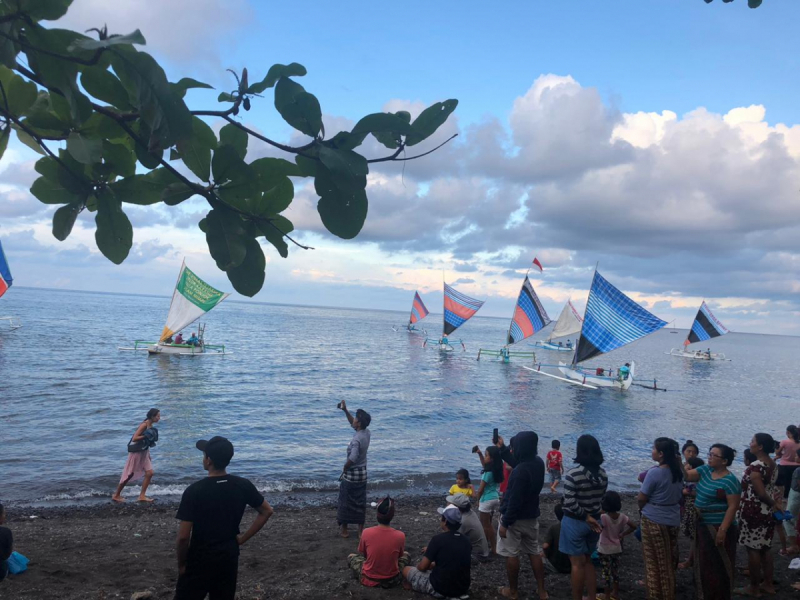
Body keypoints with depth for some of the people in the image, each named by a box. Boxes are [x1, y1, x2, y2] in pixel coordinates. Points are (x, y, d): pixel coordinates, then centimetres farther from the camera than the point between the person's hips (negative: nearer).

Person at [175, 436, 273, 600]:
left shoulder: (194, 490, -19)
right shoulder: (243, 485, -7)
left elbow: (183, 537, -17)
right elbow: (267, 511, 3)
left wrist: (181, 564, -1)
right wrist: (243, 538, 6)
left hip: (199, 561, -4)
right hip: (229, 558, 4)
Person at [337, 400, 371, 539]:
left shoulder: (357, 439, -26)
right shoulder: (366, 433, -2)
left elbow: (352, 458, -33)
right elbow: (352, 423, 14)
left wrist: (344, 468, -14)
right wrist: (345, 410, 7)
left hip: (351, 474, -7)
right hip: (362, 473, 7)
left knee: (346, 501, 10)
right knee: (360, 502, 15)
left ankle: (344, 529, 21)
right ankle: (361, 529, 20)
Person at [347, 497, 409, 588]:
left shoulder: (366, 532, -18)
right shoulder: (400, 536, -18)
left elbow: (361, 553, 2)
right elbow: (400, 555, 3)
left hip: (369, 580, -1)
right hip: (392, 581, 1)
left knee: (351, 557, 26)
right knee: (406, 554, 27)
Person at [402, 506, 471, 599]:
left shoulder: (438, 539, -16)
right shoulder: (466, 541, 1)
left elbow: (422, 567, -10)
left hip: (441, 589, -6)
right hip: (463, 589, 6)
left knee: (406, 570, 11)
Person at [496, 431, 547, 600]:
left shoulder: (520, 471, -30)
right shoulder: (538, 462, -4)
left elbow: (514, 501, -26)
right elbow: (517, 462, 17)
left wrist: (505, 523, -18)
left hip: (515, 518, -8)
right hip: (531, 517, 8)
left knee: (511, 555, 8)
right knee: (535, 553, 17)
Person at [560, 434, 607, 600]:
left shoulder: (573, 474, -21)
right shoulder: (603, 474, -2)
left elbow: (570, 503, -22)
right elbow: (601, 499, 6)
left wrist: (586, 517, -11)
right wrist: (592, 516, 11)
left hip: (575, 522, -6)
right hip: (594, 521, 6)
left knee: (577, 563, 6)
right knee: (588, 561, 21)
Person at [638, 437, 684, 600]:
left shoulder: (654, 473, -22)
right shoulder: (678, 471, -1)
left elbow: (641, 499, -14)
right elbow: (679, 495, 11)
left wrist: (643, 508, 6)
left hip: (654, 521, -7)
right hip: (674, 520, 7)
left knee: (655, 562, 8)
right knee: (669, 561, 19)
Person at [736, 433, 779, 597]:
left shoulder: (755, 467, -22)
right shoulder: (773, 464, 6)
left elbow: (760, 493, -21)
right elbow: (768, 488, 10)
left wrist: (772, 503, -5)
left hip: (753, 512, -9)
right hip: (767, 511, 9)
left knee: (752, 549, 2)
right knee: (765, 548, 17)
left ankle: (754, 588, 12)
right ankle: (768, 584, 26)